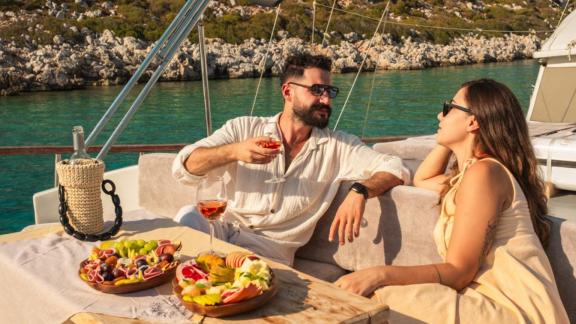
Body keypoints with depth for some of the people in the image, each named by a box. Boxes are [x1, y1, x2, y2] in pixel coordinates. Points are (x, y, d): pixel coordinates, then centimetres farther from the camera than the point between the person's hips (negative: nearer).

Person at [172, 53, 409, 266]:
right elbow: (183, 169, -3)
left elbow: (395, 169, -4)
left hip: (269, 251, 0)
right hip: (224, 230, 1)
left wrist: (359, 191, -24)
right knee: (189, 216, -31)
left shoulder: (337, 146, 5)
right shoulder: (244, 129, 4)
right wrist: (234, 151, -22)